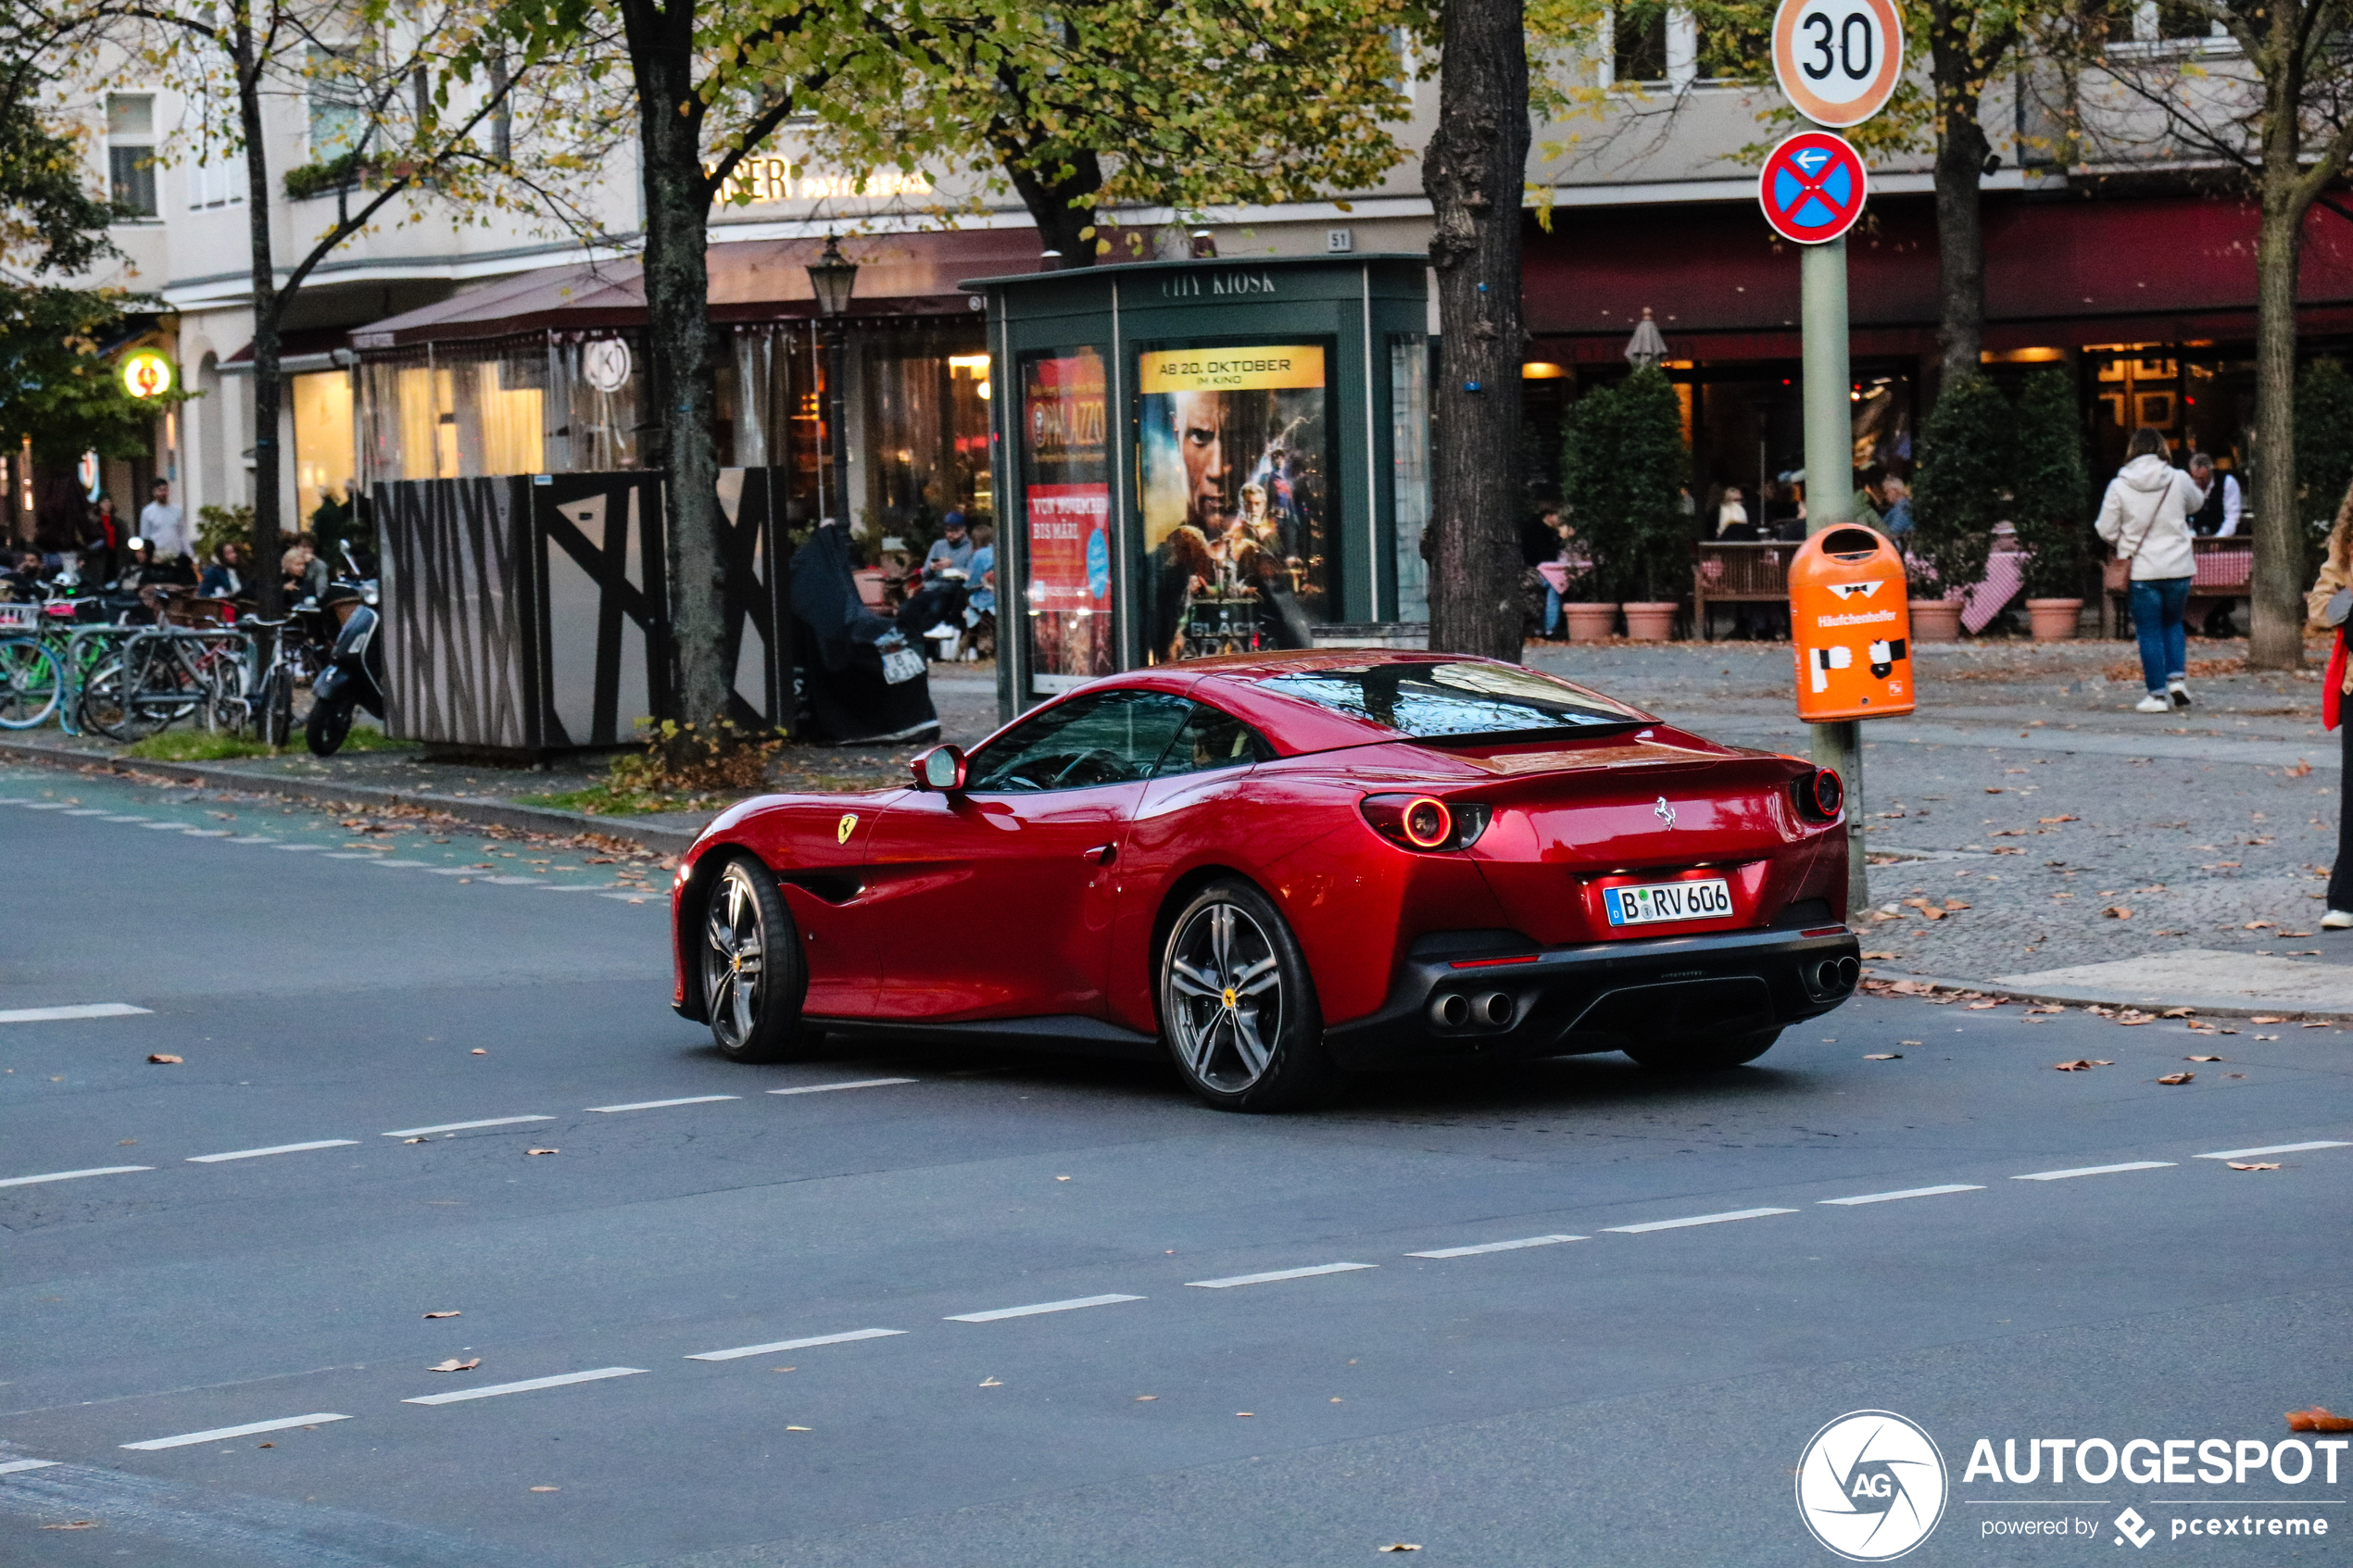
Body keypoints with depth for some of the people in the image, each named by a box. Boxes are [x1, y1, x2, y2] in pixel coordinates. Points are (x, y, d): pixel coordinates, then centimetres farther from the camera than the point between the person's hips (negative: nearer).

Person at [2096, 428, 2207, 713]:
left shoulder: (2119, 486, -9)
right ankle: (2176, 678, 6)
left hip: (2142, 570, -2)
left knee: (2149, 632, 5)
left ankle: (2157, 694, 5)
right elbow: (2196, 503, 17)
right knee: (2173, 623, 21)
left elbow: (2106, 530, -3)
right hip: (2179, 568, 2)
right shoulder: (2178, 480, -4)